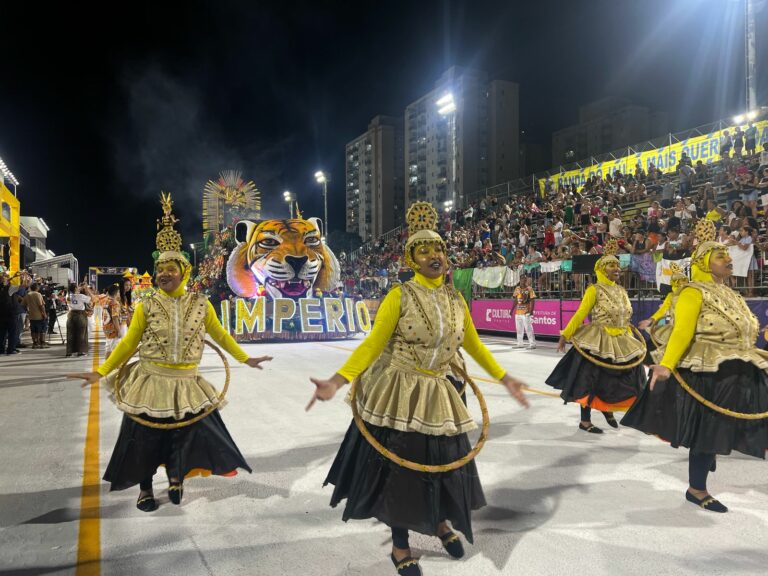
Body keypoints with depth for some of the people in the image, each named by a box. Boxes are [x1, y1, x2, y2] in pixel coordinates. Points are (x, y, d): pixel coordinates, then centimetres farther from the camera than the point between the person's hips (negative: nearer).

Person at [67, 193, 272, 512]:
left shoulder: (200, 304, -4)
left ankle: (175, 477, 38)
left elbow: (220, 335, 6)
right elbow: (129, 343, 0)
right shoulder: (146, 306, -7)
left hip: (186, 384, 1)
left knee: (187, 434, 10)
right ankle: (145, 489, 33)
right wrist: (101, 371, -4)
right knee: (145, 437, 10)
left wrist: (245, 359, 8)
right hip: (150, 382, -1)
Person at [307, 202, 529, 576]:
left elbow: (474, 345, 12)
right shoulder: (400, 296, -12)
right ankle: (400, 546, 32)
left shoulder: (455, 299, 4)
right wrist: (336, 381, -26)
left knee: (442, 463, 16)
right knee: (399, 466, 8)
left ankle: (440, 523, 48)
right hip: (399, 394, -4)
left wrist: (505, 379, 12)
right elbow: (373, 344, -16)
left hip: (438, 394, 5)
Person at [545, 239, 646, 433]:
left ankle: (608, 408, 38)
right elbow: (580, 314, -12)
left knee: (625, 378, 13)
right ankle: (585, 421, 14)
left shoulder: (621, 291, 11)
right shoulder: (594, 290, -9)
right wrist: (565, 335, -16)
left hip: (621, 342, 7)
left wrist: (631, 340, 14)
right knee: (591, 381, 1)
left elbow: (626, 318, 15)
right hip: (598, 342, -7)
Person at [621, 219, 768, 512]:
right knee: (706, 431, 2)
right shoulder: (694, 293, -14)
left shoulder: (729, 295, 15)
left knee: (717, 431, 18)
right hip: (707, 375, -8)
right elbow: (681, 332, -27)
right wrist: (666, 365, -40)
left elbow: (744, 334, 17)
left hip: (736, 374, 8)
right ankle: (696, 490, 19)